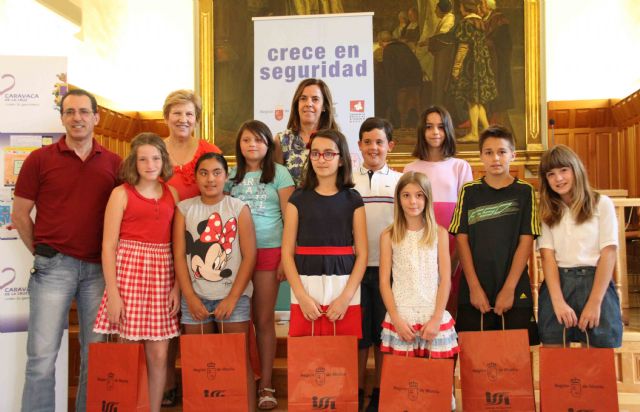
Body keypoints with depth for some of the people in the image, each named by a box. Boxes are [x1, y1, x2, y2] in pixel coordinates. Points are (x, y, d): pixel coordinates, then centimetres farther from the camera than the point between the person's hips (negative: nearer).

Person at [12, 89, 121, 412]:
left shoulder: (114, 163, 7)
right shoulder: (40, 159, 2)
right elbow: (20, 215, 6)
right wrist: (42, 253, 4)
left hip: (99, 268, 2)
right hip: (53, 267, -2)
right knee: (42, 356, 0)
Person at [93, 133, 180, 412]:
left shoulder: (172, 194, 11)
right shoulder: (121, 193, 1)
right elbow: (108, 246, -3)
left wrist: (178, 286, 1)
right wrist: (112, 293, -9)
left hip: (162, 273, 3)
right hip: (128, 269, -3)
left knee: (159, 354, 6)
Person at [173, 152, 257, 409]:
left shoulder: (239, 208, 1)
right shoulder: (184, 208, 5)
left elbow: (249, 255, -3)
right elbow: (179, 255, 2)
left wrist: (233, 297, -9)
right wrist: (190, 297, -6)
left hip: (232, 297, -2)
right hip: (195, 298, 2)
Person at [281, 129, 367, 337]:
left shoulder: (353, 200, 5)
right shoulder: (298, 199, 5)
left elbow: (362, 253, 2)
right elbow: (287, 252, 2)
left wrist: (346, 297, -8)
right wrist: (301, 296, -8)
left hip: (345, 289, 0)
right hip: (306, 290, 0)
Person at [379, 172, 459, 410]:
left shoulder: (439, 233, 3)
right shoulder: (389, 236, 2)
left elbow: (445, 280, 1)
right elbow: (384, 282, 1)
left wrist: (436, 318, -7)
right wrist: (396, 319, -7)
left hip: (433, 316, 0)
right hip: (401, 317, 0)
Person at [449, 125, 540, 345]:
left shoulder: (525, 192, 2)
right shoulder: (469, 192, 4)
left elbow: (526, 242, -2)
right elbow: (461, 240, 1)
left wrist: (509, 288, -8)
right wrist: (474, 287, -7)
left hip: (515, 293, 0)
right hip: (474, 293, 1)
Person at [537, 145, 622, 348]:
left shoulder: (601, 204, 3)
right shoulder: (547, 211, 9)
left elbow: (608, 254, -3)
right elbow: (548, 256, -1)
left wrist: (594, 303, -11)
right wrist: (558, 302, -14)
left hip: (595, 282, -2)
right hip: (557, 282, 2)